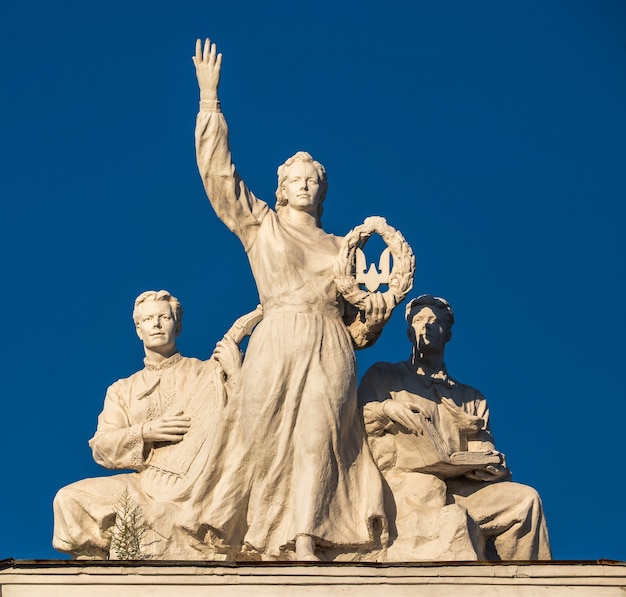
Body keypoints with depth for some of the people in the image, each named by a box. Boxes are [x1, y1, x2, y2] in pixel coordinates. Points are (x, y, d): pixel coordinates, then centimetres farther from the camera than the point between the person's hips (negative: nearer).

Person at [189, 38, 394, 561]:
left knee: (319, 433, -16)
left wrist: (376, 308, -2)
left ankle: (305, 543, -26)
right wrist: (209, 99, 7)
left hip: (330, 346, 1)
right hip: (278, 341, -1)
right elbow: (219, 172, 11)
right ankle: (264, 544, -11)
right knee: (272, 440, -11)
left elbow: (356, 310, 22)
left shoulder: (339, 246, 24)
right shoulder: (260, 224, 18)